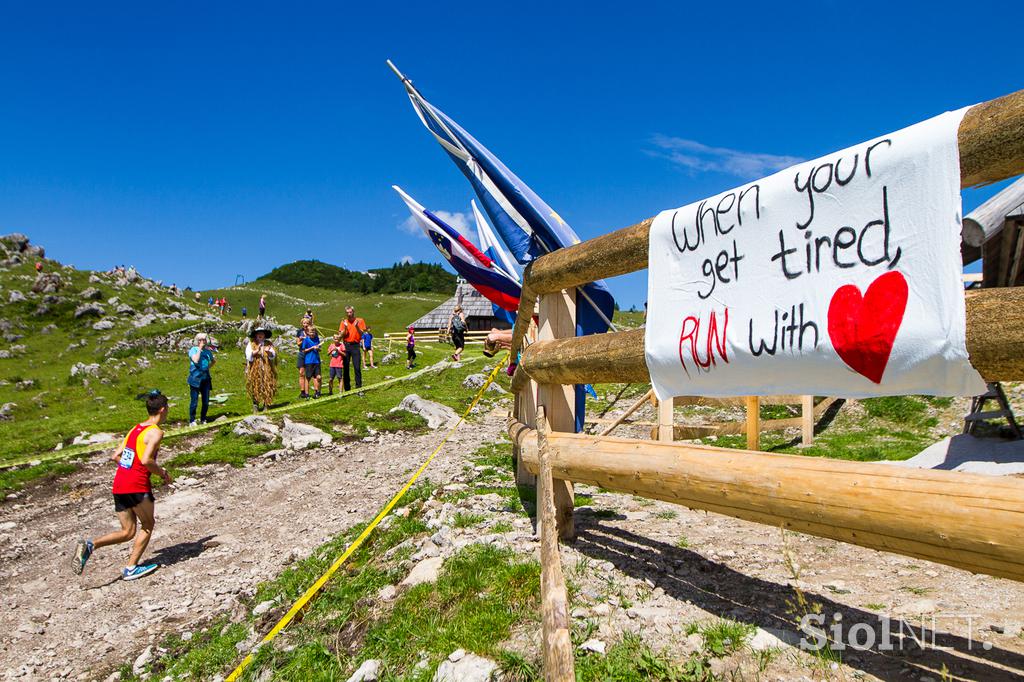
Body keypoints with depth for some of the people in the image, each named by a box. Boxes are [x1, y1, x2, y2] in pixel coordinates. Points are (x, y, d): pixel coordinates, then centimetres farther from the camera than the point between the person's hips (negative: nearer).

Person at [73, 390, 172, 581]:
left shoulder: (135, 428, 16)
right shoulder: (156, 432, -10)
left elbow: (115, 456, 16)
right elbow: (146, 460, -22)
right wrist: (162, 474, -7)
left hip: (119, 484, 8)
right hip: (137, 486, -8)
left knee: (128, 532, 16)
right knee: (148, 525, 12)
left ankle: (90, 545, -3)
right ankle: (132, 568, 12)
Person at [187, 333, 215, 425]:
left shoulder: (208, 351, 10)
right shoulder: (193, 349, -4)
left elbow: (214, 360, 29)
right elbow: (195, 360, -22)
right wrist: (200, 348, -15)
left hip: (206, 378, 5)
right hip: (195, 378, -5)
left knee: (206, 401, 7)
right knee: (194, 401, -3)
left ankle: (203, 420, 21)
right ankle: (192, 421, 7)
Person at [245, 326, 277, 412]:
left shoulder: (268, 344, 12)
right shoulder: (251, 344, 7)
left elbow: (273, 356, 2)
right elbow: (249, 356, -4)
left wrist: (269, 352, -19)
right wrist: (256, 351, -19)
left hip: (267, 370, 1)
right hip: (254, 370, -1)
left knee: (267, 387, -2)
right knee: (255, 388, -3)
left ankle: (266, 405, 7)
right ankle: (255, 406, 6)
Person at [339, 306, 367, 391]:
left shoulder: (360, 320, 4)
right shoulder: (344, 322, 10)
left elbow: (361, 334, -4)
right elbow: (342, 335, 3)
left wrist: (356, 326, -18)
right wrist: (345, 327, -11)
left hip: (355, 345, -2)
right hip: (346, 345, 2)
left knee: (357, 367, -8)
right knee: (345, 367, 3)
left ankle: (359, 387, -4)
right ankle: (347, 389, 10)